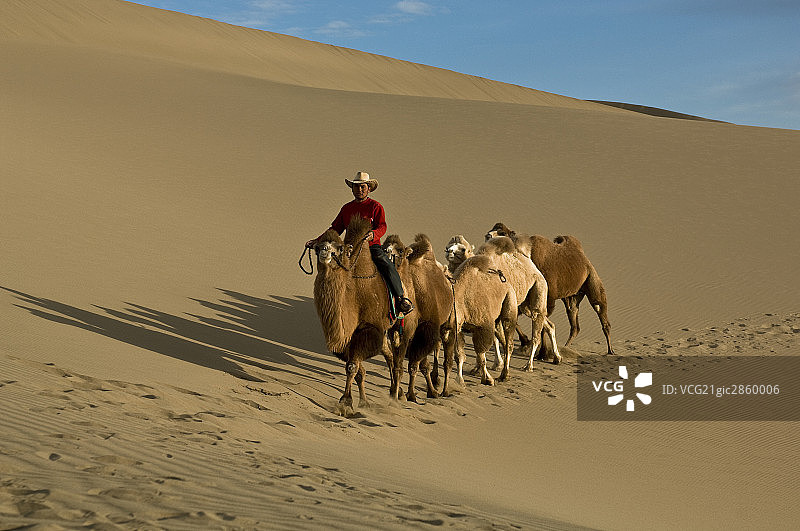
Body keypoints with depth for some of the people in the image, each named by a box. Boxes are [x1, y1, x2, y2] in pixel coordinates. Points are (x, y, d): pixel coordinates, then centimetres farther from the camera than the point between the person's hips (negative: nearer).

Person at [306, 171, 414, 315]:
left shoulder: (376, 206, 3)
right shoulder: (346, 208, 16)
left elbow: (382, 227, -7)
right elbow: (335, 229, 19)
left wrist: (372, 234, -30)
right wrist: (317, 241, 10)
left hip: (372, 246, -4)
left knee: (387, 266, -29)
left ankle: (401, 298, -20)